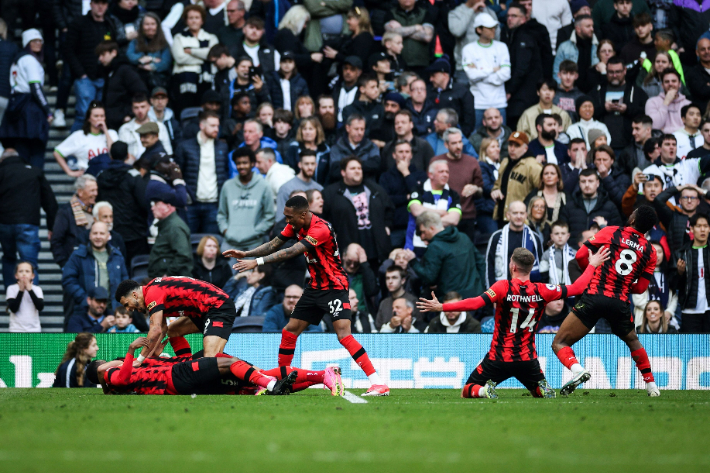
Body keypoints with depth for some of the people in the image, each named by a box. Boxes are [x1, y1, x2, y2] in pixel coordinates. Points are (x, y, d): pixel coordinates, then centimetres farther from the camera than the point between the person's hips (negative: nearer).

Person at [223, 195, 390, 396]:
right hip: (315, 287, 9)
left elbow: (291, 253, -32)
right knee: (289, 331, 8)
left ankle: (378, 384, -22)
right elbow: (274, 244, 6)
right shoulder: (296, 225, 1)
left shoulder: (321, 229, -26)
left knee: (344, 335, -21)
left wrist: (257, 262, -33)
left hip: (334, 287, -9)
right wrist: (246, 254, -8)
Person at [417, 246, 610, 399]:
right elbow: (576, 288, 6)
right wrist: (592, 266, 21)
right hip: (527, 359, 2)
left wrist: (440, 307, -25)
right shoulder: (542, 291, -4)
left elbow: (475, 303, -26)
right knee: (541, 391, 26)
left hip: (499, 358, -2)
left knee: (467, 391, 12)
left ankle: (484, 391, -22)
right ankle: (543, 389, -11)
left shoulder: (503, 287, -14)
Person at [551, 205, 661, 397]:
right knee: (632, 341, 33)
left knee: (560, 344, 2)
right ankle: (651, 385, 34)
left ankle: (577, 370, -25)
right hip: (620, 303, 3)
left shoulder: (611, 232, 3)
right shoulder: (650, 252, 9)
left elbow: (580, 255, 1)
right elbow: (641, 287, 9)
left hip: (594, 296, -3)